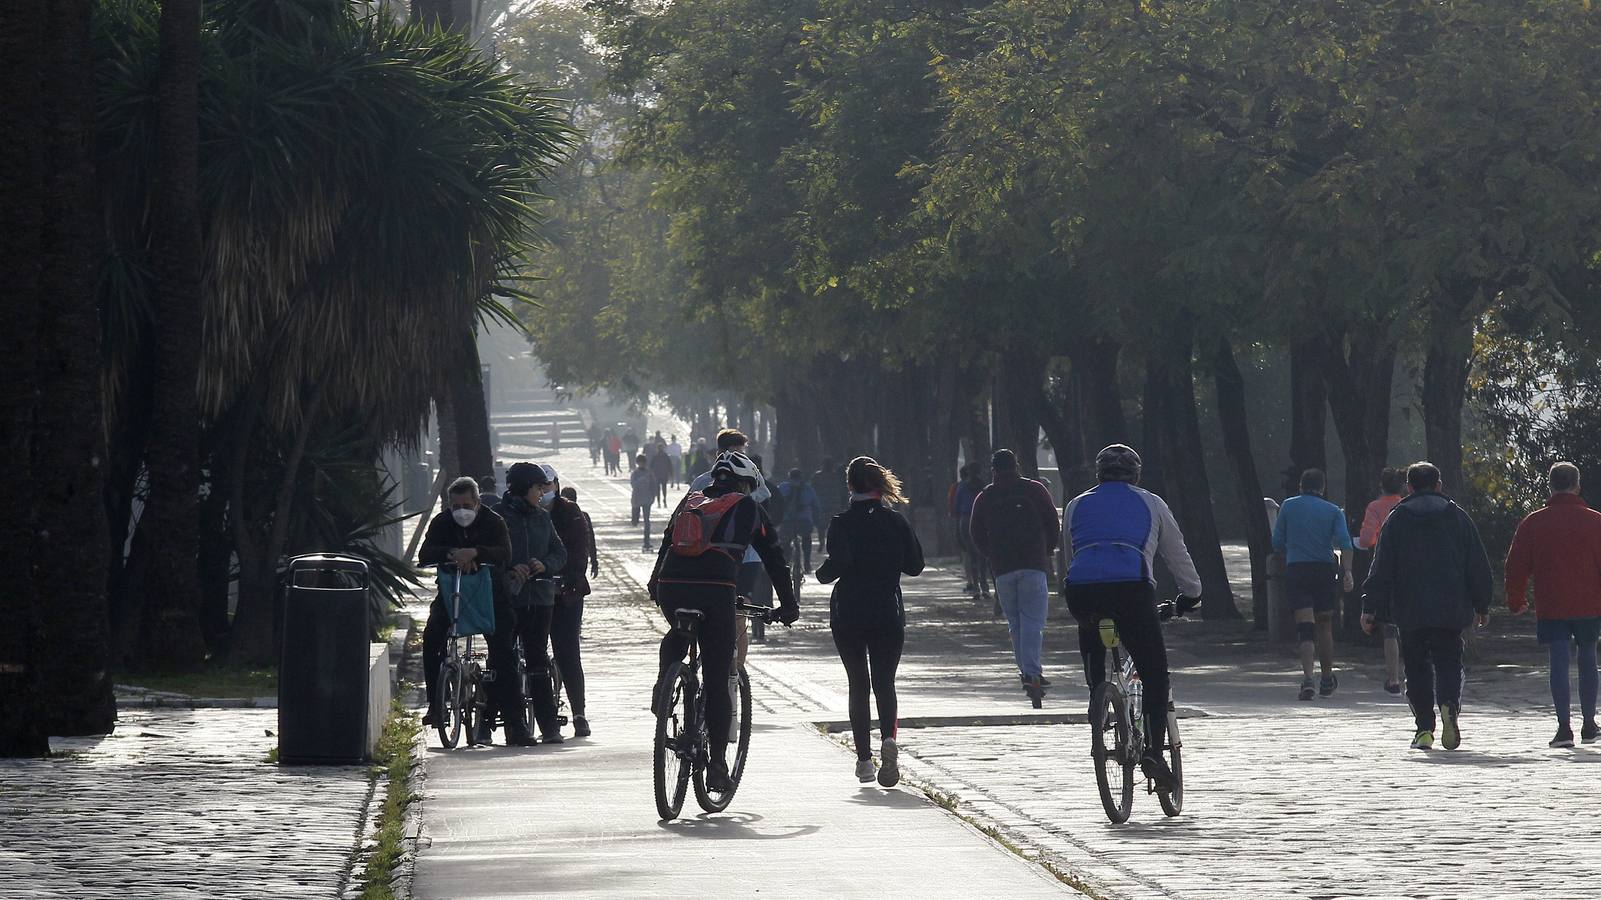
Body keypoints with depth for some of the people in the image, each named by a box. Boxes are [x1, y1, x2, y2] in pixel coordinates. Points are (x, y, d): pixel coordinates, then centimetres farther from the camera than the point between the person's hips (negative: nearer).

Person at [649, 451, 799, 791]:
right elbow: (773, 558, 20)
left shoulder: (690, 502, 25)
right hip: (715, 592, -3)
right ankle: (716, 766, 2)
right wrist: (789, 605, 28)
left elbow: (666, 546, 33)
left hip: (670, 588, 3)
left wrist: (654, 585, 46)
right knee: (717, 682, 3)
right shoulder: (747, 508, 16)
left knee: (677, 635, 39)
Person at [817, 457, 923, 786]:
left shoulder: (842, 523, -8)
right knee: (884, 682, 3)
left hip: (848, 614, -1)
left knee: (858, 685, 9)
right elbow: (915, 566, 3)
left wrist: (822, 574, 0)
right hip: (889, 614, 1)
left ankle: (864, 759, 7)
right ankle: (888, 738, -25)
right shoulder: (896, 521, 0)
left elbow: (839, 562, -21)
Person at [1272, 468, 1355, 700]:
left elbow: (1277, 544, 8)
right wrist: (1347, 571, -15)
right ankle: (1327, 680, 26)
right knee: (1325, 626, 16)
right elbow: (1345, 543, -9)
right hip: (1325, 568, 1)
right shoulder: (1334, 512, 5)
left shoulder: (1288, 506, 5)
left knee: (1305, 627, -7)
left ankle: (1307, 678, -26)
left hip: (1295, 570, -1)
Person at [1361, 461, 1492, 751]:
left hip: (1410, 610, -1)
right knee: (1449, 661, 6)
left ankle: (1424, 729, 2)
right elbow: (1478, 566, 7)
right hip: (1451, 608, 1)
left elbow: (1382, 567, -1)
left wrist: (1370, 607, 0)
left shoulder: (1397, 519, 2)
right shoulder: (1458, 517, 6)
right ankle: (1449, 703, -23)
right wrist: (1481, 605, 15)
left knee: (1417, 666, 7)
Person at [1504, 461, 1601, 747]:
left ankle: (1564, 726, -13)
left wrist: (1516, 601, 16)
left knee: (1559, 663, -3)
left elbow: (1516, 565, 5)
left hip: (1550, 608, 0)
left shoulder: (1533, 523, 2)